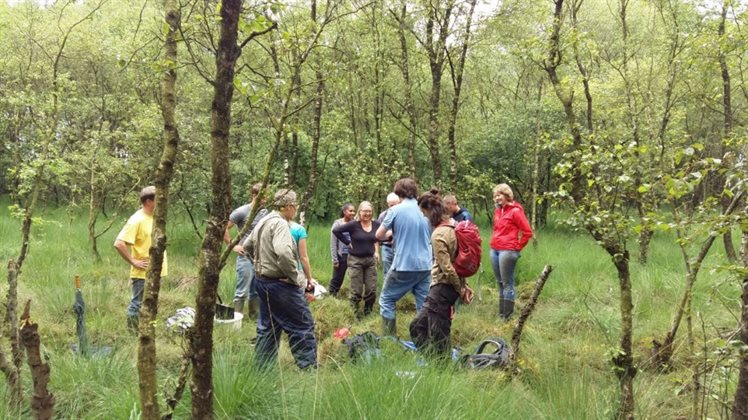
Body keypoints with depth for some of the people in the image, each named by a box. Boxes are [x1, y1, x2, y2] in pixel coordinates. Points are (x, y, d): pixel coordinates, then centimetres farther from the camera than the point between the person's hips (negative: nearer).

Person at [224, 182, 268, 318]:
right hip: (246, 257, -6)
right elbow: (225, 228, -10)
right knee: (242, 292, -2)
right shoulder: (242, 212, -11)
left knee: (257, 291, 14)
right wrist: (233, 246, -10)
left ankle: (254, 317, 25)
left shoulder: (265, 212, 7)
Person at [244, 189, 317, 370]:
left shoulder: (263, 222, 12)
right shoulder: (280, 223, -18)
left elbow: (247, 247, 23)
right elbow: (283, 253, -33)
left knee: (267, 327, 18)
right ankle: (309, 368, 2)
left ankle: (262, 368, 23)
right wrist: (296, 278, -22)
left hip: (263, 280, 10)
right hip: (281, 283, -10)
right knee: (303, 326, -1)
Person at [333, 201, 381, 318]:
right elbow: (335, 230, -13)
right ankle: (355, 314, 15)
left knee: (372, 290, 6)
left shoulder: (376, 224, -3)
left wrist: (376, 251, 8)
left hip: (370, 260, 4)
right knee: (356, 291, 2)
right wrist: (347, 242, -11)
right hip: (355, 260, -4)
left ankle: (368, 313, 23)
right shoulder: (353, 224, -15)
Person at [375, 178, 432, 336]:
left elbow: (379, 235, -1)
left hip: (404, 265, -4)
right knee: (424, 304, 8)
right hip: (425, 265, 4)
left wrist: (391, 233, 17)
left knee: (387, 299, 12)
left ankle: (389, 338, 9)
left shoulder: (396, 210, -7)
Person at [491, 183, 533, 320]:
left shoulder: (515, 211, -9)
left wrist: (517, 247, -5)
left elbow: (528, 232, -10)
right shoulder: (498, 211, 12)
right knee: (500, 282, 13)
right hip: (494, 250, 8)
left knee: (507, 283, -4)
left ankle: (507, 317, 1)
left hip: (507, 251, -8)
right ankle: (501, 314, 20)